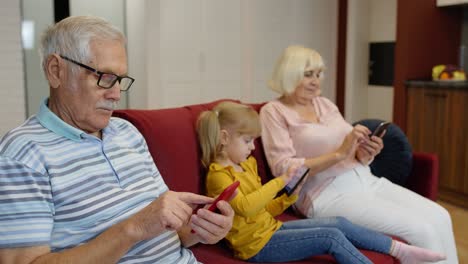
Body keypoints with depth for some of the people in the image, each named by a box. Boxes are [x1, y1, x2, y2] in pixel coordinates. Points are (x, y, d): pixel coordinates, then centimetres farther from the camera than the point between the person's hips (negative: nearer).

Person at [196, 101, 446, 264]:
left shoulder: (246, 165, 15)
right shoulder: (218, 175, -14)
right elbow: (245, 207, -30)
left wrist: (287, 198, 0)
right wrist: (280, 181, -26)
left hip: (271, 228, 9)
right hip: (258, 244, -9)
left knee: (339, 223, 0)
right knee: (332, 237, -15)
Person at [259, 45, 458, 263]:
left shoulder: (325, 103, 16)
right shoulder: (273, 111, -3)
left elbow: (352, 152, 15)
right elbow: (284, 169, -14)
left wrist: (364, 154, -10)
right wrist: (339, 153, -20)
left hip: (365, 180, 7)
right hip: (328, 193, -7)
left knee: (440, 217, -9)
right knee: (421, 230, -18)